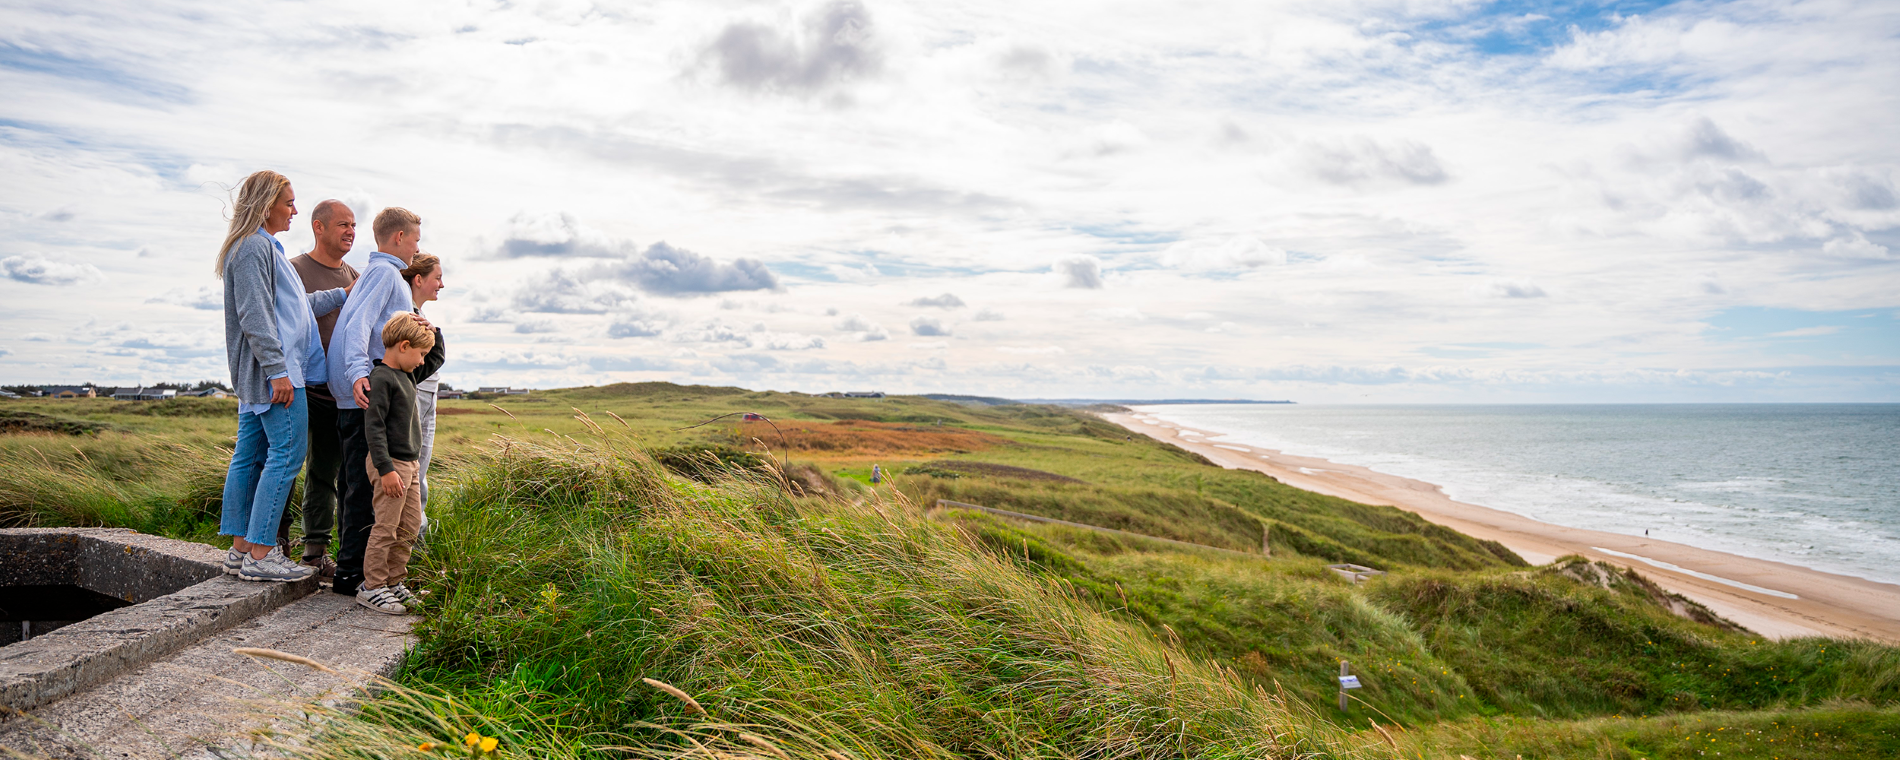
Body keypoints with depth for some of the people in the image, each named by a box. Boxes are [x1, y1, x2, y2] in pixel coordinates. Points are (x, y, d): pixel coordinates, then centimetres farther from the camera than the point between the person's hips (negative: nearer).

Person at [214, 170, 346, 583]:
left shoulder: (265, 246, 21)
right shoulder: (254, 247, -11)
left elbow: (297, 303, 28)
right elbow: (255, 316, -18)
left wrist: (344, 294, 32)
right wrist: (278, 370, -22)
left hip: (256, 377, 11)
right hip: (272, 369, -11)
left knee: (250, 455, 11)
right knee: (287, 453, -10)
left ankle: (240, 548, 17)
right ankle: (260, 554, -8)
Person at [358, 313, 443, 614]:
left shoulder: (407, 375, 14)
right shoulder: (381, 378, -14)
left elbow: (436, 360, 32)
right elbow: (374, 427, -19)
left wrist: (433, 332, 14)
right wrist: (386, 468, -22)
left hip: (410, 464, 9)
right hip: (391, 465, -9)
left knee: (410, 527, 12)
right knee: (386, 528, -5)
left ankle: (393, 581, 21)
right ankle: (371, 588, 4)